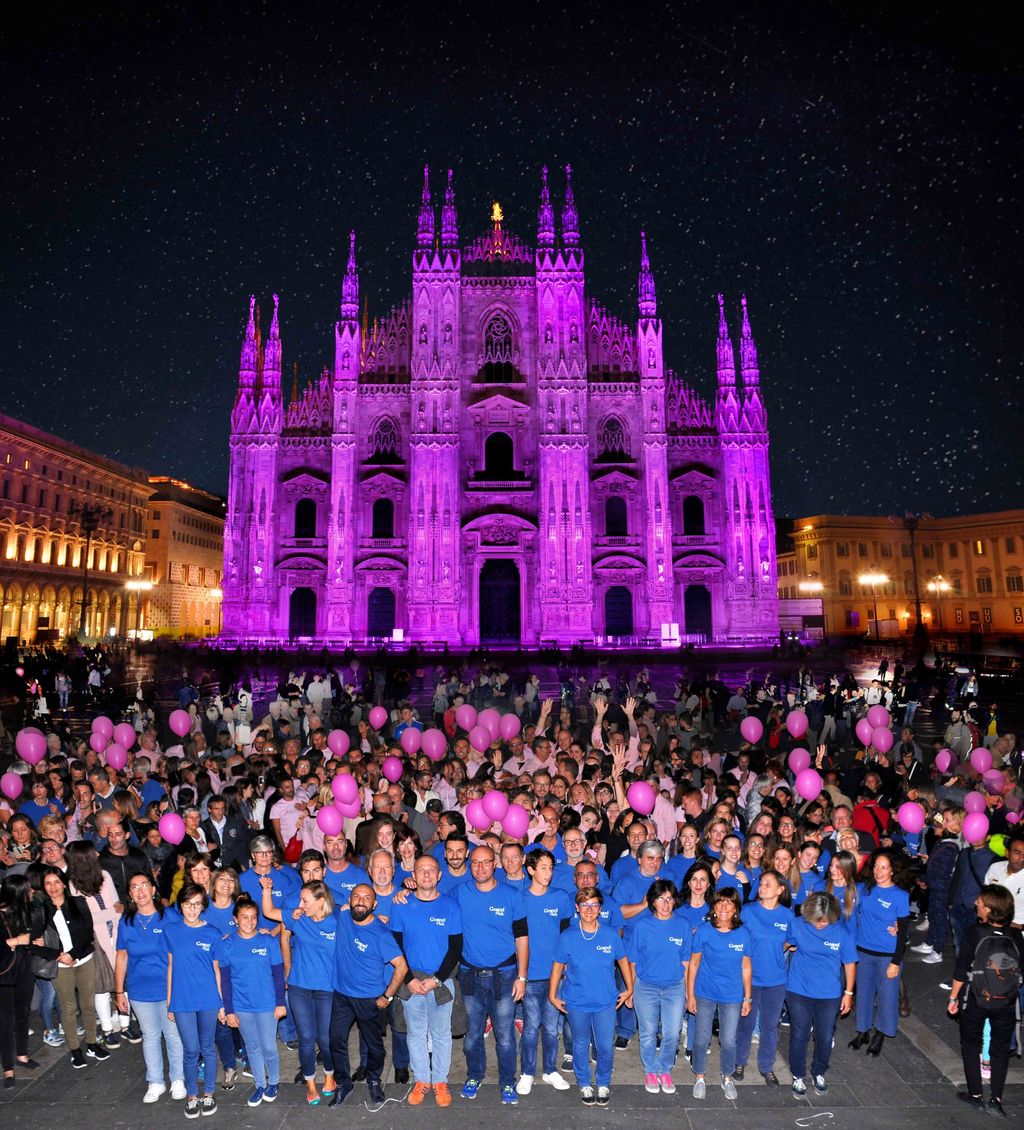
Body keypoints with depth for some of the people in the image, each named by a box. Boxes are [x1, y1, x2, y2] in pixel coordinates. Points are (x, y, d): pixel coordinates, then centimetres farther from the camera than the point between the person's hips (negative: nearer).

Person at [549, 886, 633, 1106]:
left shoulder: (611, 935, -10)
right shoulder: (567, 937, -12)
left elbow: (623, 961, 4)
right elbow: (558, 967, -1)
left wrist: (629, 989, 10)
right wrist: (553, 995, 3)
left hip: (606, 1002, 1)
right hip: (576, 1003, 0)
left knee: (606, 1047, 8)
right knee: (581, 1046, 15)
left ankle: (603, 1084, 35)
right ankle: (584, 1085, 38)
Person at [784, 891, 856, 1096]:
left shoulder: (842, 933, -15)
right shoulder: (797, 925, -16)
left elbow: (850, 963, -2)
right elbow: (784, 944, 3)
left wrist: (848, 993, 2)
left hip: (829, 995, 1)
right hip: (799, 992, -1)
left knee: (825, 1038, 17)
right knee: (799, 1036, 11)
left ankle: (819, 1073, 42)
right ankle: (798, 1076, 33)